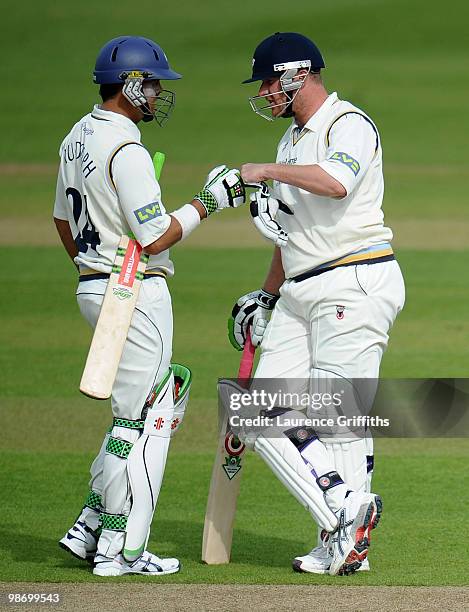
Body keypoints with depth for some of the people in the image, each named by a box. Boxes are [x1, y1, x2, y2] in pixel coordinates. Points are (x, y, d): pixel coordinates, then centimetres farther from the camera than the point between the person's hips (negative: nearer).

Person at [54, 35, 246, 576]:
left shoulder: (77, 138, 11)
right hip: (136, 294, -10)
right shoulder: (126, 151, -19)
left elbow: (64, 220, 21)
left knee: (162, 396, 17)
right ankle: (120, 549, 1)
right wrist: (207, 202, -10)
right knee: (138, 420, -2)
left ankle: (91, 525, 15)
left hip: (93, 287, 10)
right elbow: (156, 238, -21)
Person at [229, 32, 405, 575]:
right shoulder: (292, 141, 22)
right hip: (300, 294, 9)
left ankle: (349, 534, -3)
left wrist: (267, 172, -23)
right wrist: (266, 295, 27)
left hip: (355, 284, -9)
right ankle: (343, 520, -3)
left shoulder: (350, 126, -7)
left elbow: (336, 182, -30)